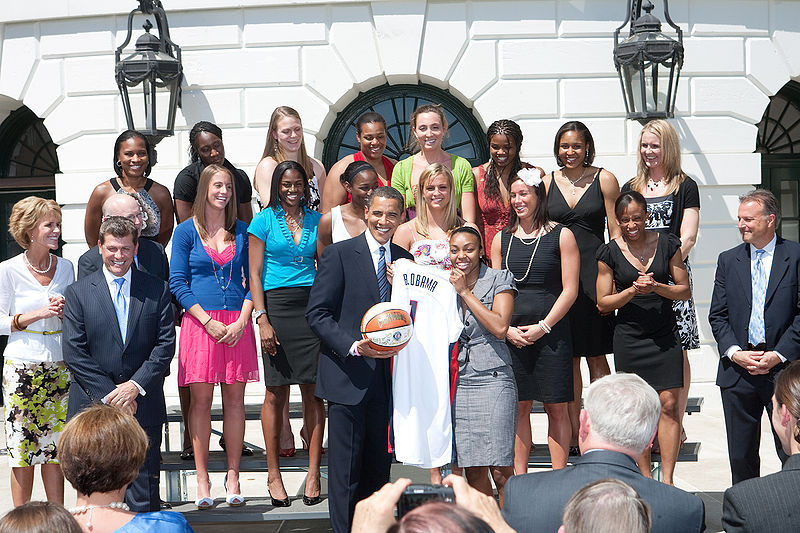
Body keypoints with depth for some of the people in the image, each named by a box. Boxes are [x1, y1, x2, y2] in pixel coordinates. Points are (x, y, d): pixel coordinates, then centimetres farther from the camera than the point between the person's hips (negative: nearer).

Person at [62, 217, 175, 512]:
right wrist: (109, 393, -10)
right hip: (93, 406, 0)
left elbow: (166, 344, 1)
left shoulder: (157, 290, 7)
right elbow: (74, 352, -3)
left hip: (143, 405, 1)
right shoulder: (77, 293, 3)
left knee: (144, 493, 4)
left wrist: (136, 386, -11)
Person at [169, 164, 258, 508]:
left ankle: (233, 476, 10)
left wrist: (242, 321, -6)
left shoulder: (241, 231, 10)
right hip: (199, 321, -2)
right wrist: (208, 321, -10)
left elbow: (252, 280, 9)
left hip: (237, 323, 2)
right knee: (201, 399, -1)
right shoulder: (186, 231, 4)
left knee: (234, 399, 2)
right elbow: (177, 283, -1)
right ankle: (202, 479, 5)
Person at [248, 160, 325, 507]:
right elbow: (255, 274, 1)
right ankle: (273, 475, 8)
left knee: (313, 390, -1)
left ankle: (313, 472, 6)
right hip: (277, 305, -2)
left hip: (312, 305, 2)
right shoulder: (264, 221, 5)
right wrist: (262, 318, -10)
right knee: (276, 393, -1)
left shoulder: (316, 221, 13)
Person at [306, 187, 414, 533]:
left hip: (387, 378, 5)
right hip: (348, 377, -5)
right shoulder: (338, 254, -3)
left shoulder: (404, 260, 12)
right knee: (346, 466, -2)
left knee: (379, 465, 10)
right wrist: (353, 346, -17)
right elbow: (317, 313, -7)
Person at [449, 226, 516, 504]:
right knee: (473, 471, 3)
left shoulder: (499, 280, 2)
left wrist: (466, 292, -8)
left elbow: (500, 327, -11)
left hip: (492, 379, -3)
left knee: (500, 470, -8)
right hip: (458, 382, 4)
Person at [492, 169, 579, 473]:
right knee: (519, 407, 6)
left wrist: (543, 326, -11)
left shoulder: (561, 236, 1)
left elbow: (569, 290, -3)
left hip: (551, 331, -3)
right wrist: (507, 329, -3)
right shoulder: (502, 239, 11)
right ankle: (519, 479, 13)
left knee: (556, 407, 0)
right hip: (512, 333, 3)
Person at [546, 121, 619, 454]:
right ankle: (573, 435, 12)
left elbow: (616, 232, 2)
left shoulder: (604, 180, 3)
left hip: (593, 273, -2)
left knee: (596, 358, 0)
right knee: (568, 359, 6)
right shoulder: (547, 182, 10)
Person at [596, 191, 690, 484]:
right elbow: (603, 303, 2)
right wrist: (633, 290, -14)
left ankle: (667, 479, 0)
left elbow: (685, 290, 6)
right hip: (629, 337, 0)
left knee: (668, 405, -6)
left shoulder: (667, 244, 2)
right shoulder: (609, 253, 0)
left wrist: (657, 287, -13)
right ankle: (645, 477, 15)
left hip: (664, 335, 0)